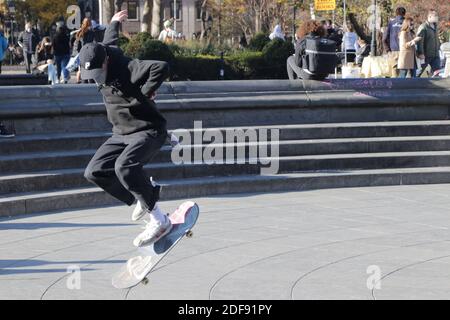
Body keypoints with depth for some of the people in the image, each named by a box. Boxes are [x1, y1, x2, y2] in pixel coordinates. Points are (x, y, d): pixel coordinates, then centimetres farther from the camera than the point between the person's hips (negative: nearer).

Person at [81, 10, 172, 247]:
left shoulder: (127, 68, -23)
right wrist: (114, 23, 44)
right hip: (121, 134, 9)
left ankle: (159, 220, -25)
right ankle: (142, 197, 13)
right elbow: (109, 42, 25)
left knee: (124, 166, -33)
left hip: (148, 131, -9)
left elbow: (162, 68, -37)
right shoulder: (98, 64, 2)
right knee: (94, 171, -2)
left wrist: (145, 94, -26)